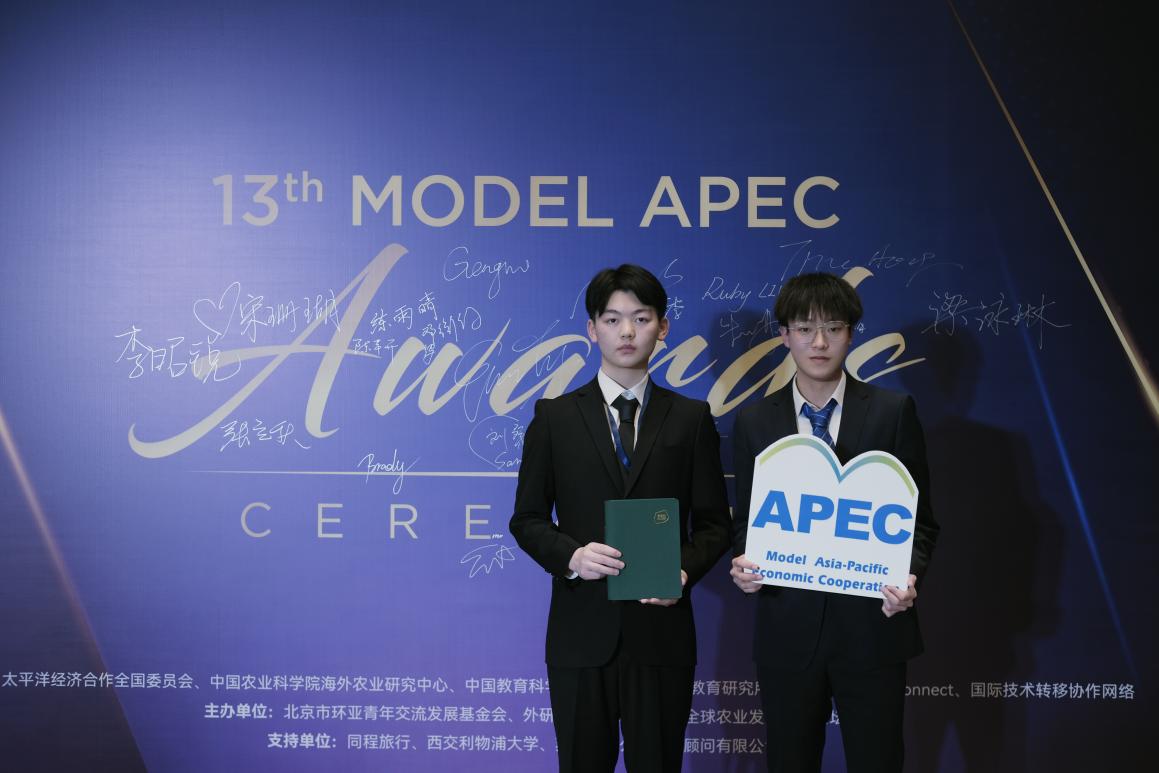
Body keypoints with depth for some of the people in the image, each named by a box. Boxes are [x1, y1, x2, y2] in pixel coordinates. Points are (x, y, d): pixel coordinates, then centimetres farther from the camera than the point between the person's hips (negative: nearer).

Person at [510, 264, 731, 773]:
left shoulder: (691, 419, 5)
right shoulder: (555, 417, 4)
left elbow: (713, 521, 6)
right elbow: (527, 519, 4)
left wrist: (686, 568, -14)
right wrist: (571, 555, -16)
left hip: (662, 630, 0)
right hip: (581, 630, 0)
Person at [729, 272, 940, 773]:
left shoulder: (893, 411, 0)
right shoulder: (754, 421, 5)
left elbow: (919, 515, 2)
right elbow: (745, 518, 10)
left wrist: (909, 576, -16)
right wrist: (742, 562, -11)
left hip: (871, 624, -1)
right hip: (786, 625, 2)